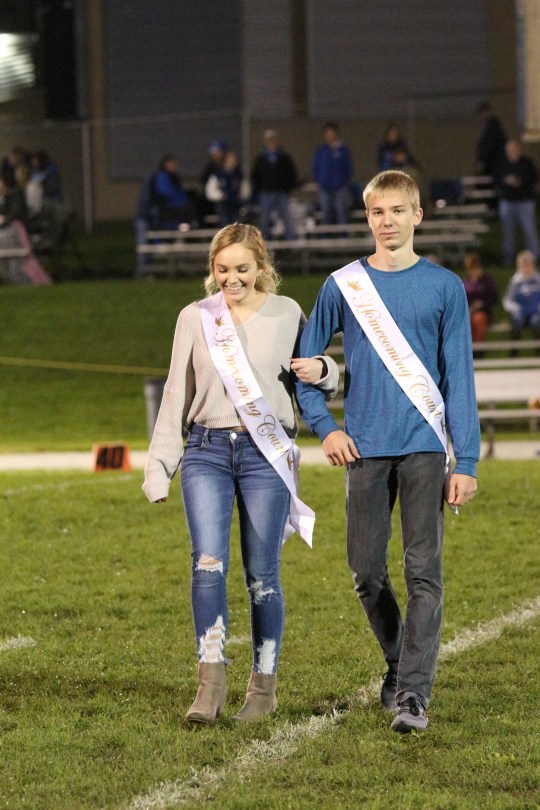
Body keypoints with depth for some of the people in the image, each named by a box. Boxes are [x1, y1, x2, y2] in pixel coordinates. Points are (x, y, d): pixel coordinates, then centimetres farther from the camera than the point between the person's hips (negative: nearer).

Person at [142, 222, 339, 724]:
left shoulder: (286, 315, 6)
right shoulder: (195, 318, 9)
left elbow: (321, 381, 19)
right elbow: (176, 395, 12)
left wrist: (321, 371, -6)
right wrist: (159, 466, 7)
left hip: (266, 452, -1)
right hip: (207, 451, 1)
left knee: (261, 574, 1)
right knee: (208, 562, -15)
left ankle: (263, 687, 13)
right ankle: (211, 685, -17)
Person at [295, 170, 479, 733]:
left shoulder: (444, 287, 4)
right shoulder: (343, 286, 7)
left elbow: (459, 378, 2)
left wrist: (467, 460, -3)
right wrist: (324, 428, 1)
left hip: (425, 447, -2)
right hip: (365, 449, 2)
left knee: (423, 571, -8)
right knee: (366, 571, 6)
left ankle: (412, 693, -9)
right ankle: (399, 662, 28)